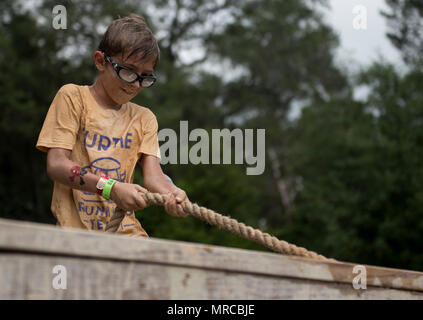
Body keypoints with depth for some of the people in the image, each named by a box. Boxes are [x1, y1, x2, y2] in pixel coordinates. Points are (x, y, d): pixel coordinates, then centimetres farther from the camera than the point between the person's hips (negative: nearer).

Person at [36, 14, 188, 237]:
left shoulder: (144, 118, 17)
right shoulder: (73, 97, 4)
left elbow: (152, 174, 4)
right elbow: (56, 165, -6)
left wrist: (171, 194, -21)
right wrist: (110, 188, -21)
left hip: (126, 231, 3)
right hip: (76, 229, -3)